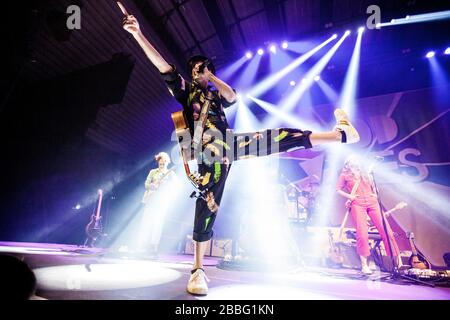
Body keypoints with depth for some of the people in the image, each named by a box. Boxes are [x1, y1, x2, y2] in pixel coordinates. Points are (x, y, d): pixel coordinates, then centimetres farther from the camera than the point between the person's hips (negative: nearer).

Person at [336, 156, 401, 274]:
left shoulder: (364, 173, 22)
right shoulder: (345, 175, 10)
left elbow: (373, 185, 28)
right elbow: (338, 189, 8)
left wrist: (375, 194, 10)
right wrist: (349, 196, -4)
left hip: (372, 202, 4)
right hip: (357, 204, -4)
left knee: (386, 230, -3)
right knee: (362, 234, -10)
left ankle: (398, 259, 8)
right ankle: (364, 265, -1)